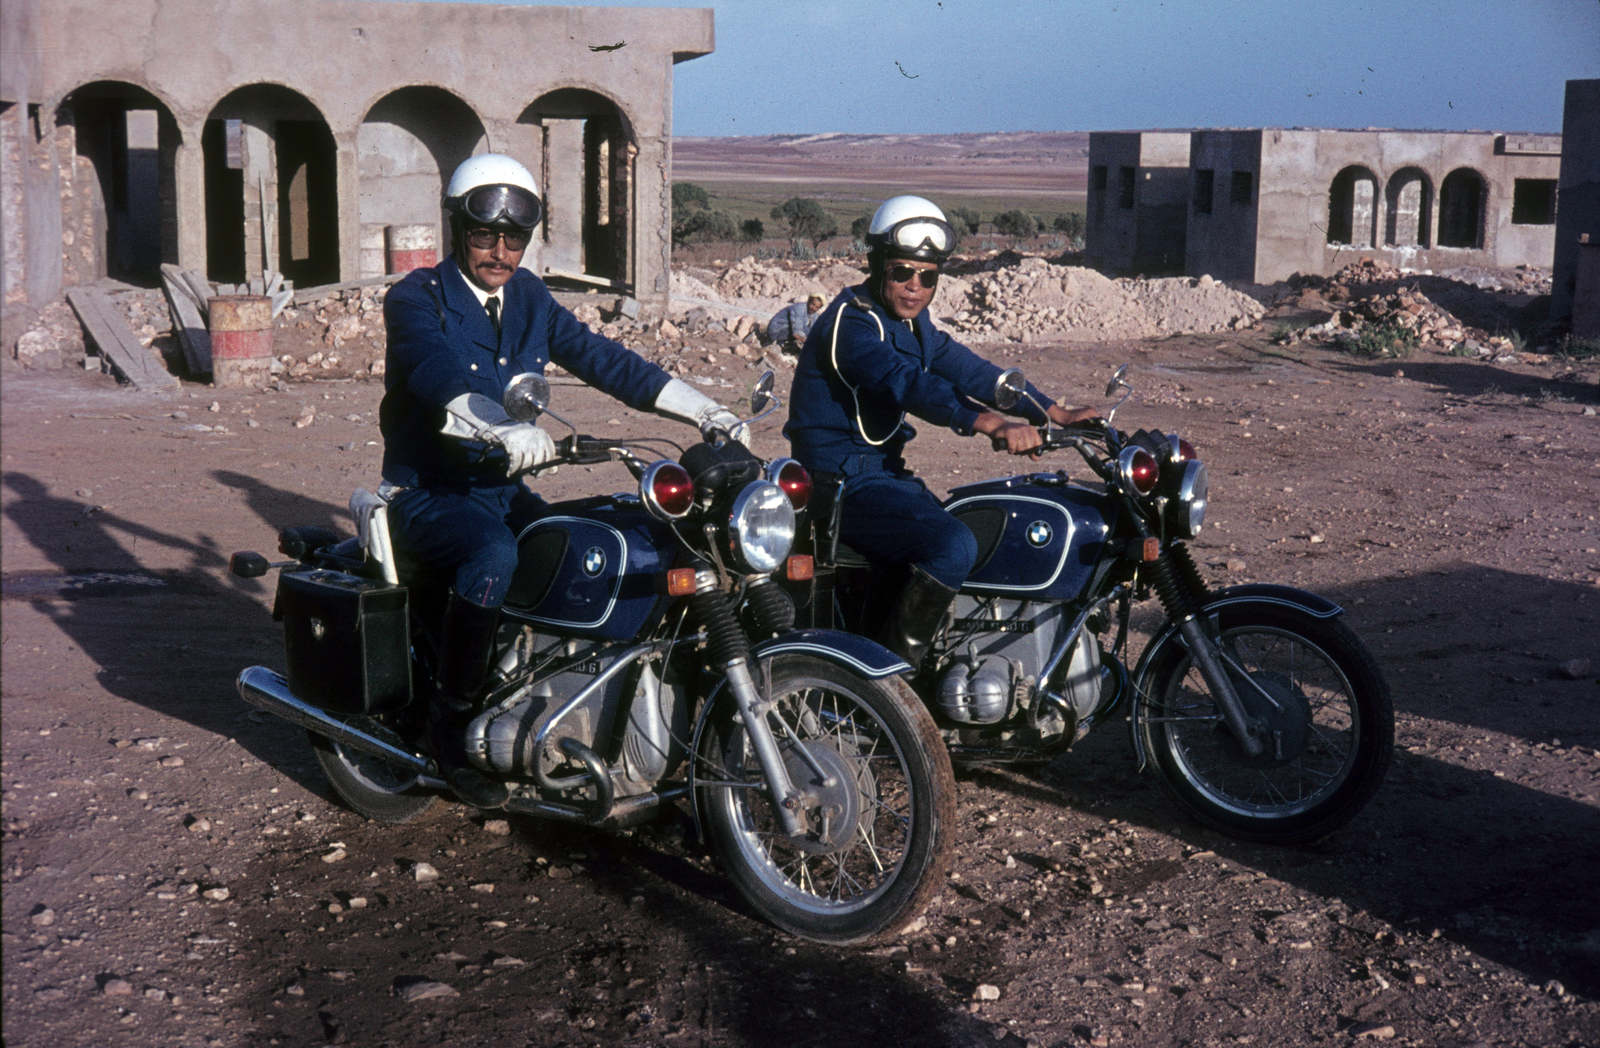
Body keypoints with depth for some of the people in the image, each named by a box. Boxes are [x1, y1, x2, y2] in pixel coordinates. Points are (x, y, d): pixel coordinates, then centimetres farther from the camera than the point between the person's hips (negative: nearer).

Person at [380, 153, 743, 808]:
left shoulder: (529, 298, 11)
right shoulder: (416, 299, -9)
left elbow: (601, 359, 5)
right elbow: (441, 376, -30)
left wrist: (707, 412, -5)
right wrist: (506, 432, -51)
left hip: (504, 488, 6)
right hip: (428, 494, -6)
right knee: (494, 553, -35)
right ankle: (451, 720, -22)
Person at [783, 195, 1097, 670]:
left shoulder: (909, 321, 12)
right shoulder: (850, 321, -18)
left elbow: (965, 369, 10)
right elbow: (905, 383, -34)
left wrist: (1055, 413, 2)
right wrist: (991, 424, -46)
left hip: (884, 470, 10)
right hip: (843, 482, -10)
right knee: (953, 547, -28)